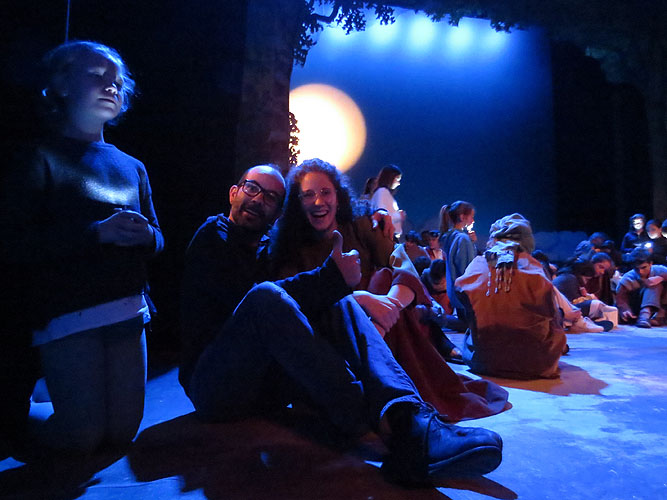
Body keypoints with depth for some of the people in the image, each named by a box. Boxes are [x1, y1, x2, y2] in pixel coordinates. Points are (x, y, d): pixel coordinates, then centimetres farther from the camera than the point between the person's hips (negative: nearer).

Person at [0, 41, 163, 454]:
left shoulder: (131, 167, 15)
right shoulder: (40, 161, -1)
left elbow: (156, 237, 16)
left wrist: (145, 235, -8)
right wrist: (98, 233, -20)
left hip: (127, 309, 5)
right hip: (68, 315, -5)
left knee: (123, 432, 8)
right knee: (80, 437, -2)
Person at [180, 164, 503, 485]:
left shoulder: (267, 249, 22)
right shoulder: (213, 235, 1)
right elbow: (251, 297, -16)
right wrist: (333, 276, -22)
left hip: (266, 381, 6)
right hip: (214, 383, -5)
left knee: (339, 304, -13)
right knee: (265, 297, -32)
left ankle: (409, 419, -37)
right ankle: (383, 425, -33)